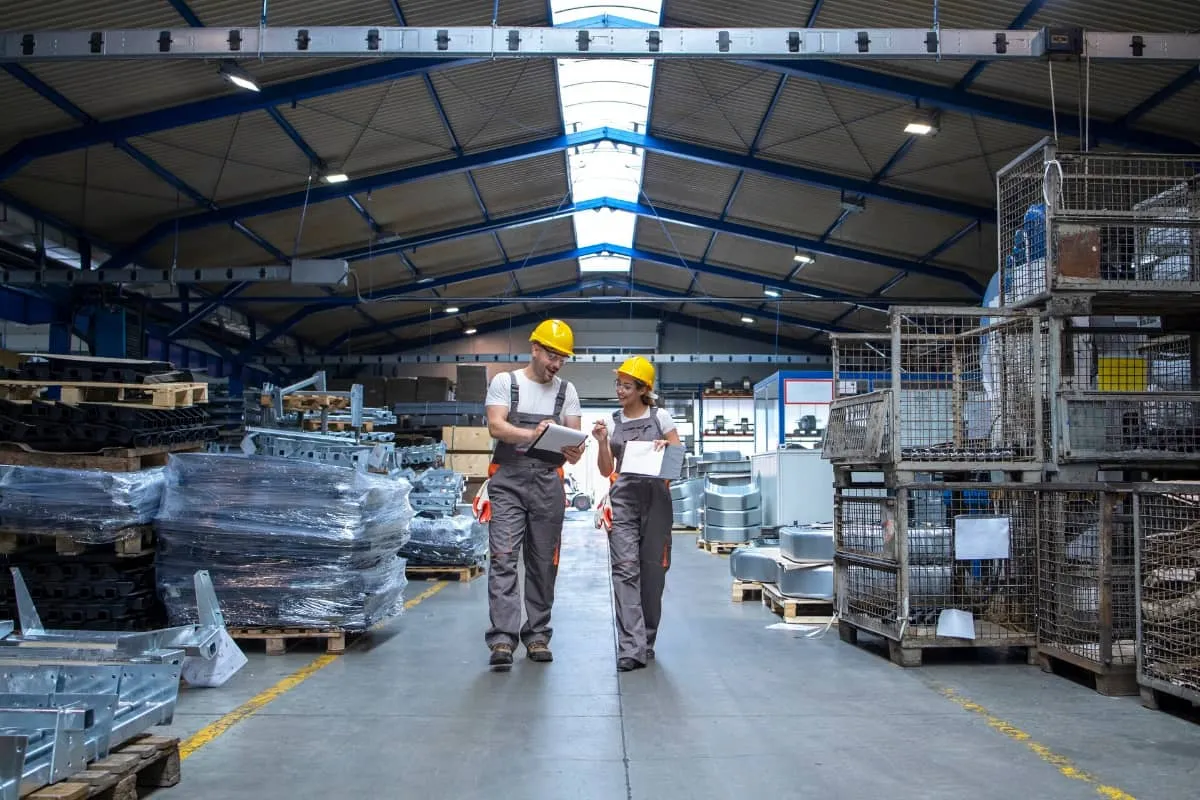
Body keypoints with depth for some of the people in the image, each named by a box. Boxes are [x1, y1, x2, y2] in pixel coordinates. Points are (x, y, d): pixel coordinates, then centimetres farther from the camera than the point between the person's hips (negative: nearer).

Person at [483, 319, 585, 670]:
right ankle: (503, 639, -13)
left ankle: (537, 635, 16)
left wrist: (574, 451, -21)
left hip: (547, 481, 3)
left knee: (543, 562, 6)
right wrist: (531, 435, -30)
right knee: (504, 558, -11)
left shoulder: (566, 390, 10)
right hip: (508, 479, -3)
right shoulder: (504, 382, 3)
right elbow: (495, 427, -11)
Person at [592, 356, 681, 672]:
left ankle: (647, 642, 18)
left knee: (653, 569, 3)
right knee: (625, 568, -13)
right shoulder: (611, 421, 10)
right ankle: (632, 647, -18)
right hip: (623, 497, 1)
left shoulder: (661, 417, 4)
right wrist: (601, 442, -6)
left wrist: (665, 448, -12)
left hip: (655, 496, -1)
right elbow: (606, 470, 9)